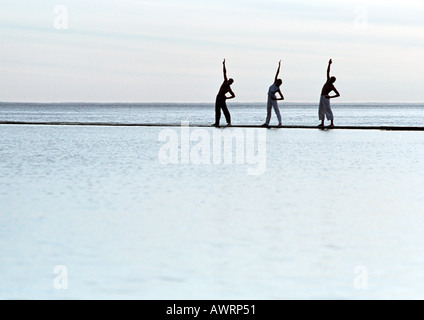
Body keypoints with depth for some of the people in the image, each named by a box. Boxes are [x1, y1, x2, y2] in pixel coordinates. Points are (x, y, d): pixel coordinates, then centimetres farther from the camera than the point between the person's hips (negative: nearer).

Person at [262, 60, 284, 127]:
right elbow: (277, 74, -5)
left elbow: (282, 98, -16)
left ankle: (280, 123, -16)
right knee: (268, 111, 11)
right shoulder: (274, 83, -5)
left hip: (273, 99, -7)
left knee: (276, 110, -11)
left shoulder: (278, 90, -18)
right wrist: (279, 67, -5)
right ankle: (267, 123, 16)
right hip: (269, 98, 7)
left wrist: (276, 99, -23)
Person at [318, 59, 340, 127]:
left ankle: (332, 123, -14)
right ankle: (322, 123, 13)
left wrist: (330, 97, -20)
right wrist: (329, 64, 4)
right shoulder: (328, 81, 4)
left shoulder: (332, 87, -13)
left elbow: (338, 94, -13)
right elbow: (328, 72, 9)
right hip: (322, 97, 8)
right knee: (321, 110, 9)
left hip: (325, 97, -8)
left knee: (328, 110, -12)